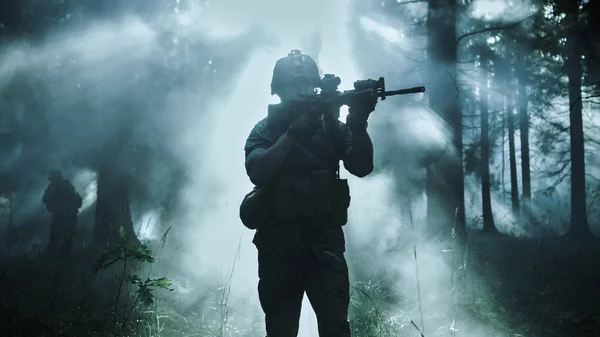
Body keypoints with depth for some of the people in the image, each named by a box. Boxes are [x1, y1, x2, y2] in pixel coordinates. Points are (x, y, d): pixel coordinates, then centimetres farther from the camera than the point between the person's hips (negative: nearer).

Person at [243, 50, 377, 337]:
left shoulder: (332, 126, 7)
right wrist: (292, 134, -22)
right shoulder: (265, 130, 6)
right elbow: (257, 173, -12)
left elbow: (362, 168, -6)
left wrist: (358, 125, -23)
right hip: (278, 246, 1)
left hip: (324, 243, 0)